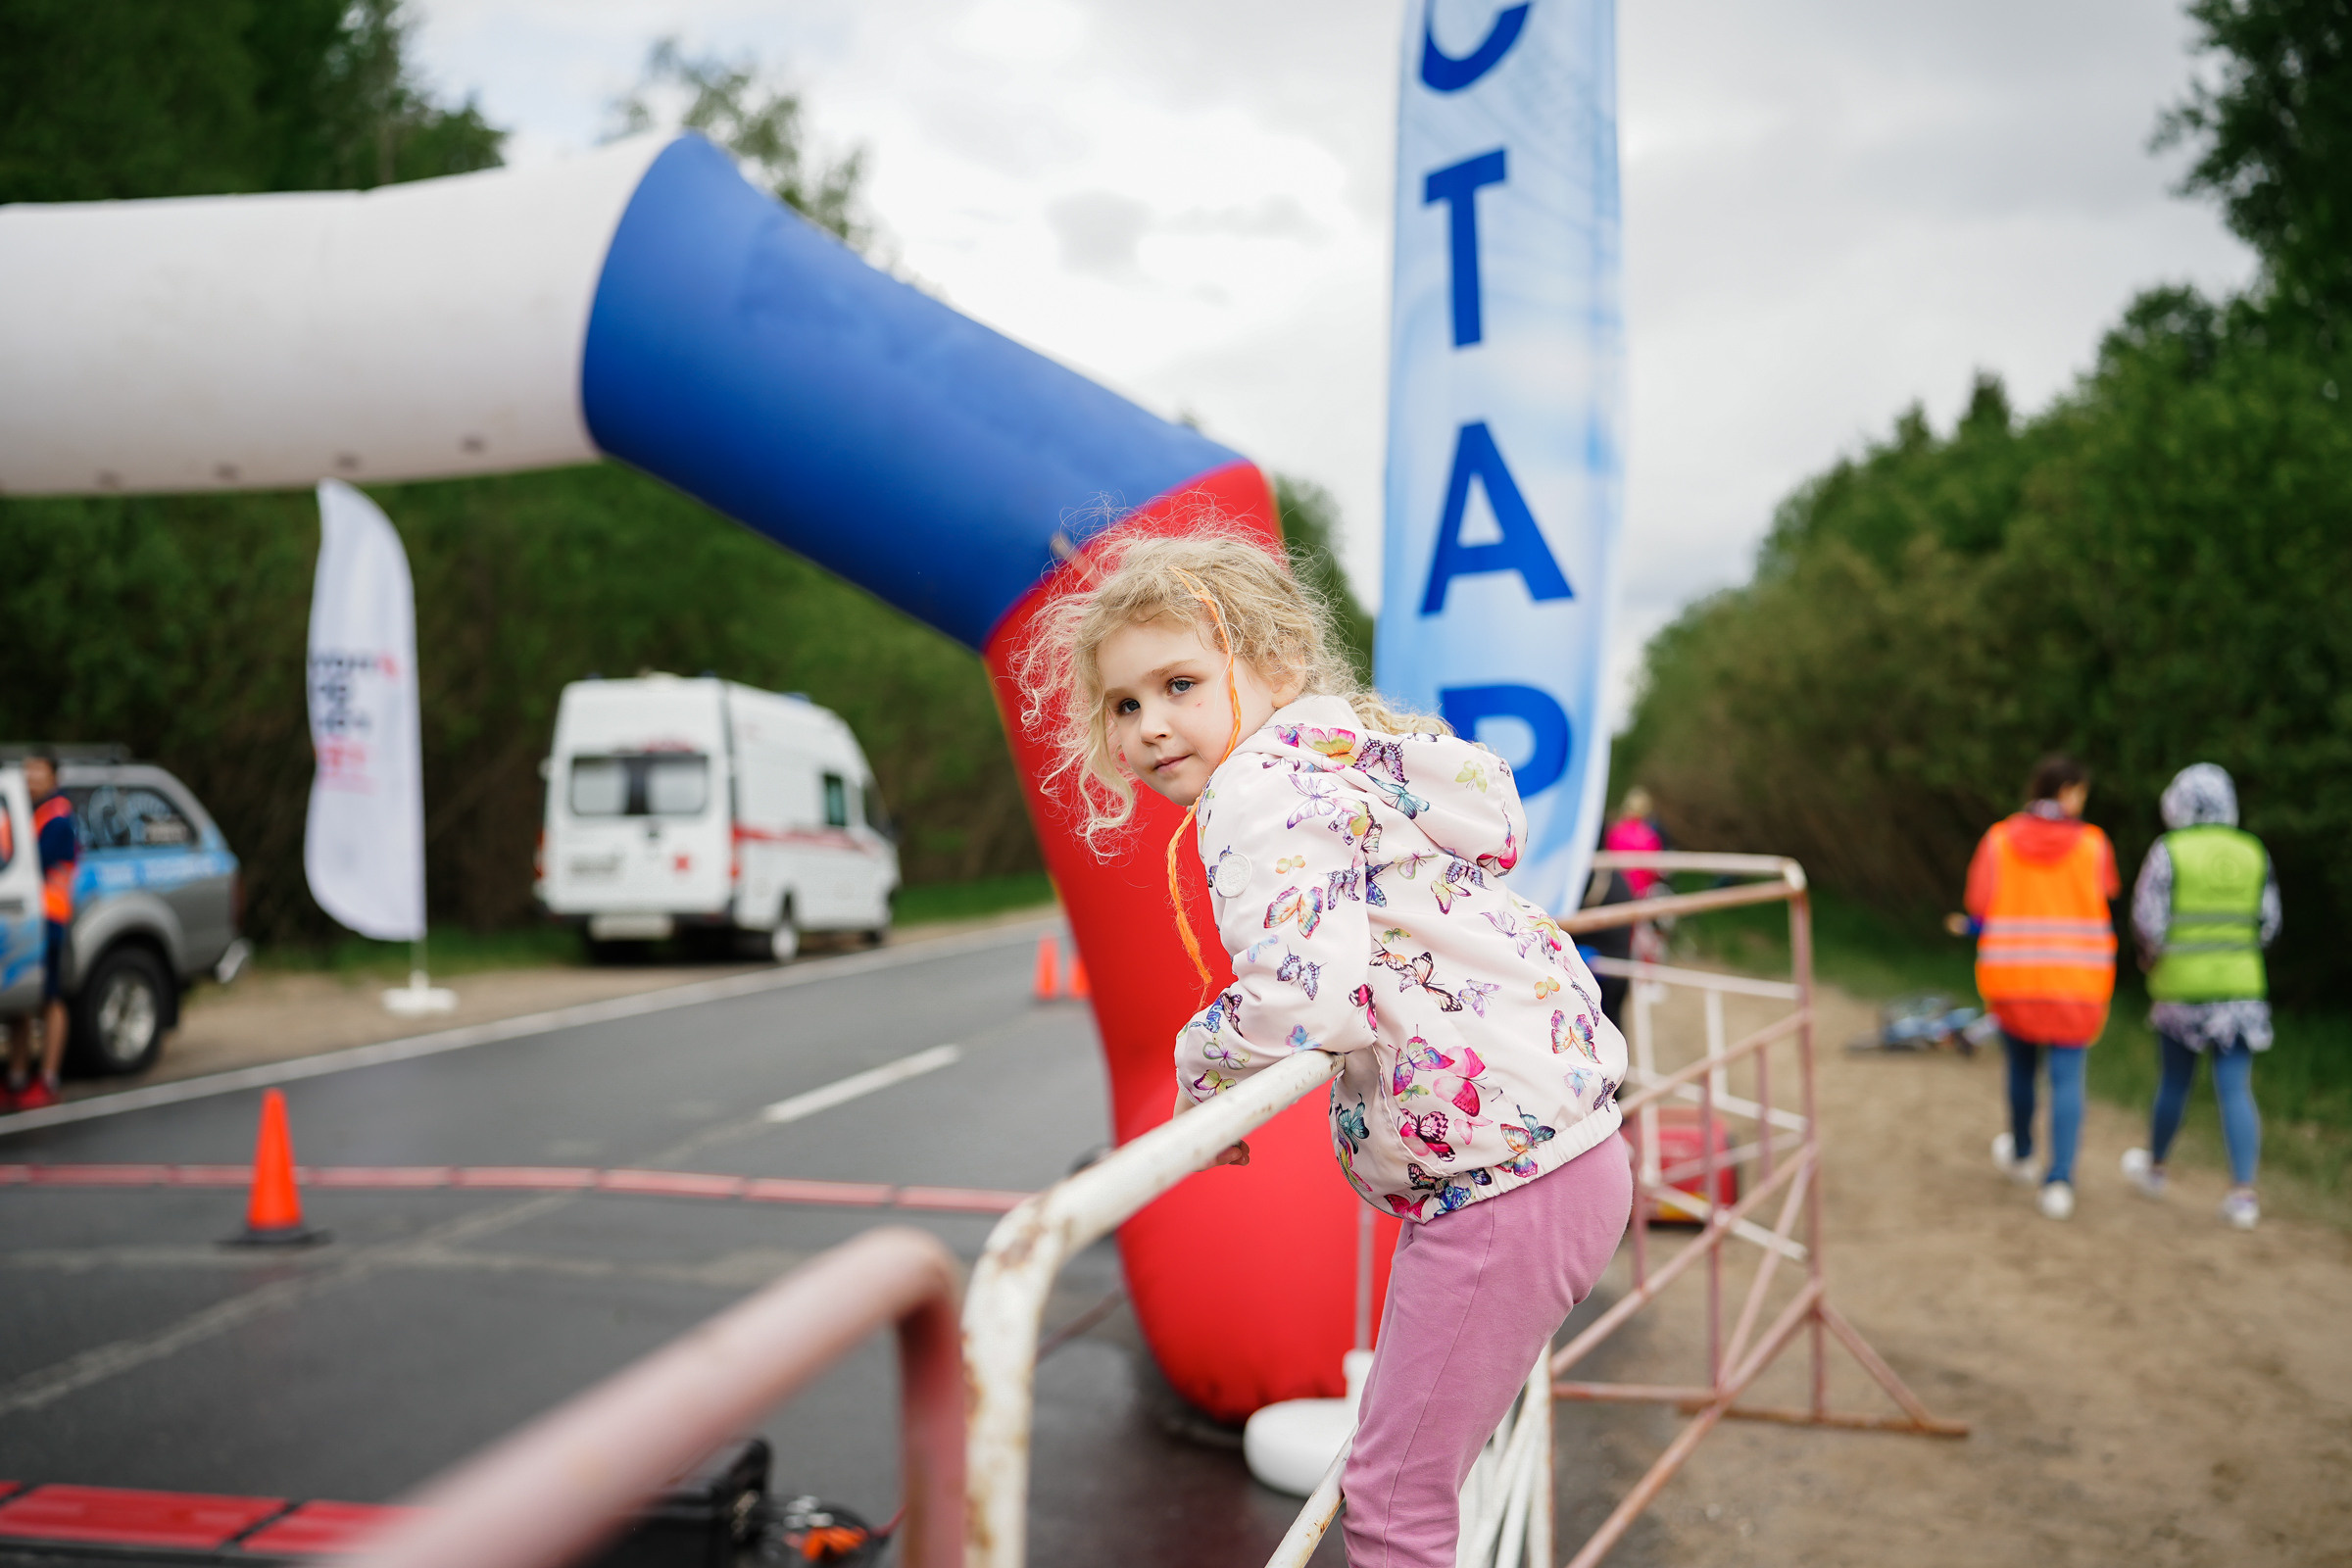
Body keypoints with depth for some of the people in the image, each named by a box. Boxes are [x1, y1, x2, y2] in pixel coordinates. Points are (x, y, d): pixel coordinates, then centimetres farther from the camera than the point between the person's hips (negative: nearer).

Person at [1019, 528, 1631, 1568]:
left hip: (1492, 1173, -11)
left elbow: (1309, 995, -28)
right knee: (1420, 1461, 23)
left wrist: (1202, 1068, -11)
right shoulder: (1353, 749, 17)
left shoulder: (1261, 790, -14)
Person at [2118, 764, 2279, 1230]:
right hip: (2240, 987, 2)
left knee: (2175, 1081, 15)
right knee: (2235, 1090, 0)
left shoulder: (2168, 852, -9)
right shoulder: (2253, 854, 3)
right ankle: (2243, 1192, -10)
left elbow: (2147, 920, -11)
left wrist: (2150, 957, 9)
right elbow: (2268, 925, 6)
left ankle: (2154, 1166, 34)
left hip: (2181, 987, -2)